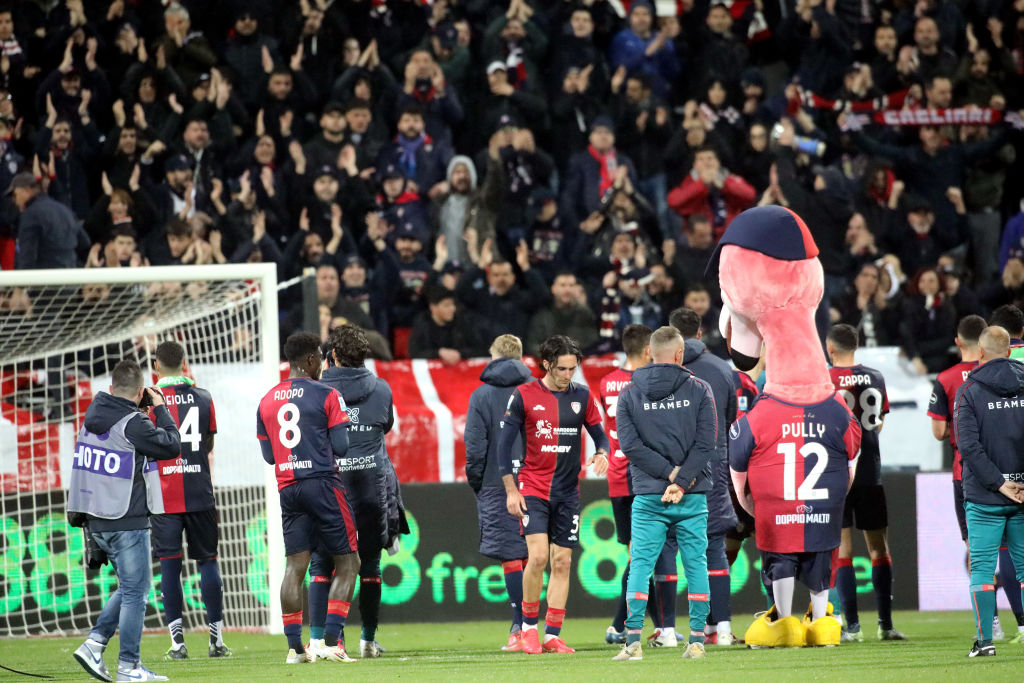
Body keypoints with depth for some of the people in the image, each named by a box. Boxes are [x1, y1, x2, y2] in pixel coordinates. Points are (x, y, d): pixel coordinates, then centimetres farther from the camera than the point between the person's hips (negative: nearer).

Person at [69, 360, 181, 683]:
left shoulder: (92, 419, 8)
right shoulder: (132, 423, -16)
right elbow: (171, 446, -10)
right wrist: (160, 409, -1)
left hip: (97, 520, 8)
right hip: (127, 520, -8)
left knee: (130, 587, 19)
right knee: (134, 592, 0)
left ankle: (94, 644, 9)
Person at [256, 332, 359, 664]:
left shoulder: (267, 402, 10)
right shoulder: (325, 395, -6)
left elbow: (268, 455, 12)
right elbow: (341, 446, -8)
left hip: (287, 488, 5)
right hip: (322, 483, -5)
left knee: (294, 565, 5)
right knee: (348, 562, 3)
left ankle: (294, 646, -1)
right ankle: (331, 640, -9)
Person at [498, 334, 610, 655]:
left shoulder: (581, 396, 5)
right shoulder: (524, 396, -4)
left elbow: (600, 435, 12)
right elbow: (504, 442, -2)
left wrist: (601, 454, -12)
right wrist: (510, 490, -6)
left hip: (567, 493, 3)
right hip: (533, 490, -3)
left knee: (562, 562, 2)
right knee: (538, 556, -16)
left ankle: (552, 636, 7)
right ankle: (528, 626, 1)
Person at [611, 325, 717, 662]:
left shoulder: (629, 395, 3)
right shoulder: (698, 390, 1)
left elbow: (631, 445, -5)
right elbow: (706, 443, -6)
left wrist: (670, 472, -6)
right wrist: (681, 481, -9)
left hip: (648, 497, 0)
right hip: (692, 497, 0)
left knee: (640, 565, 1)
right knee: (696, 564, 7)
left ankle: (633, 642, -7)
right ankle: (697, 641, 5)